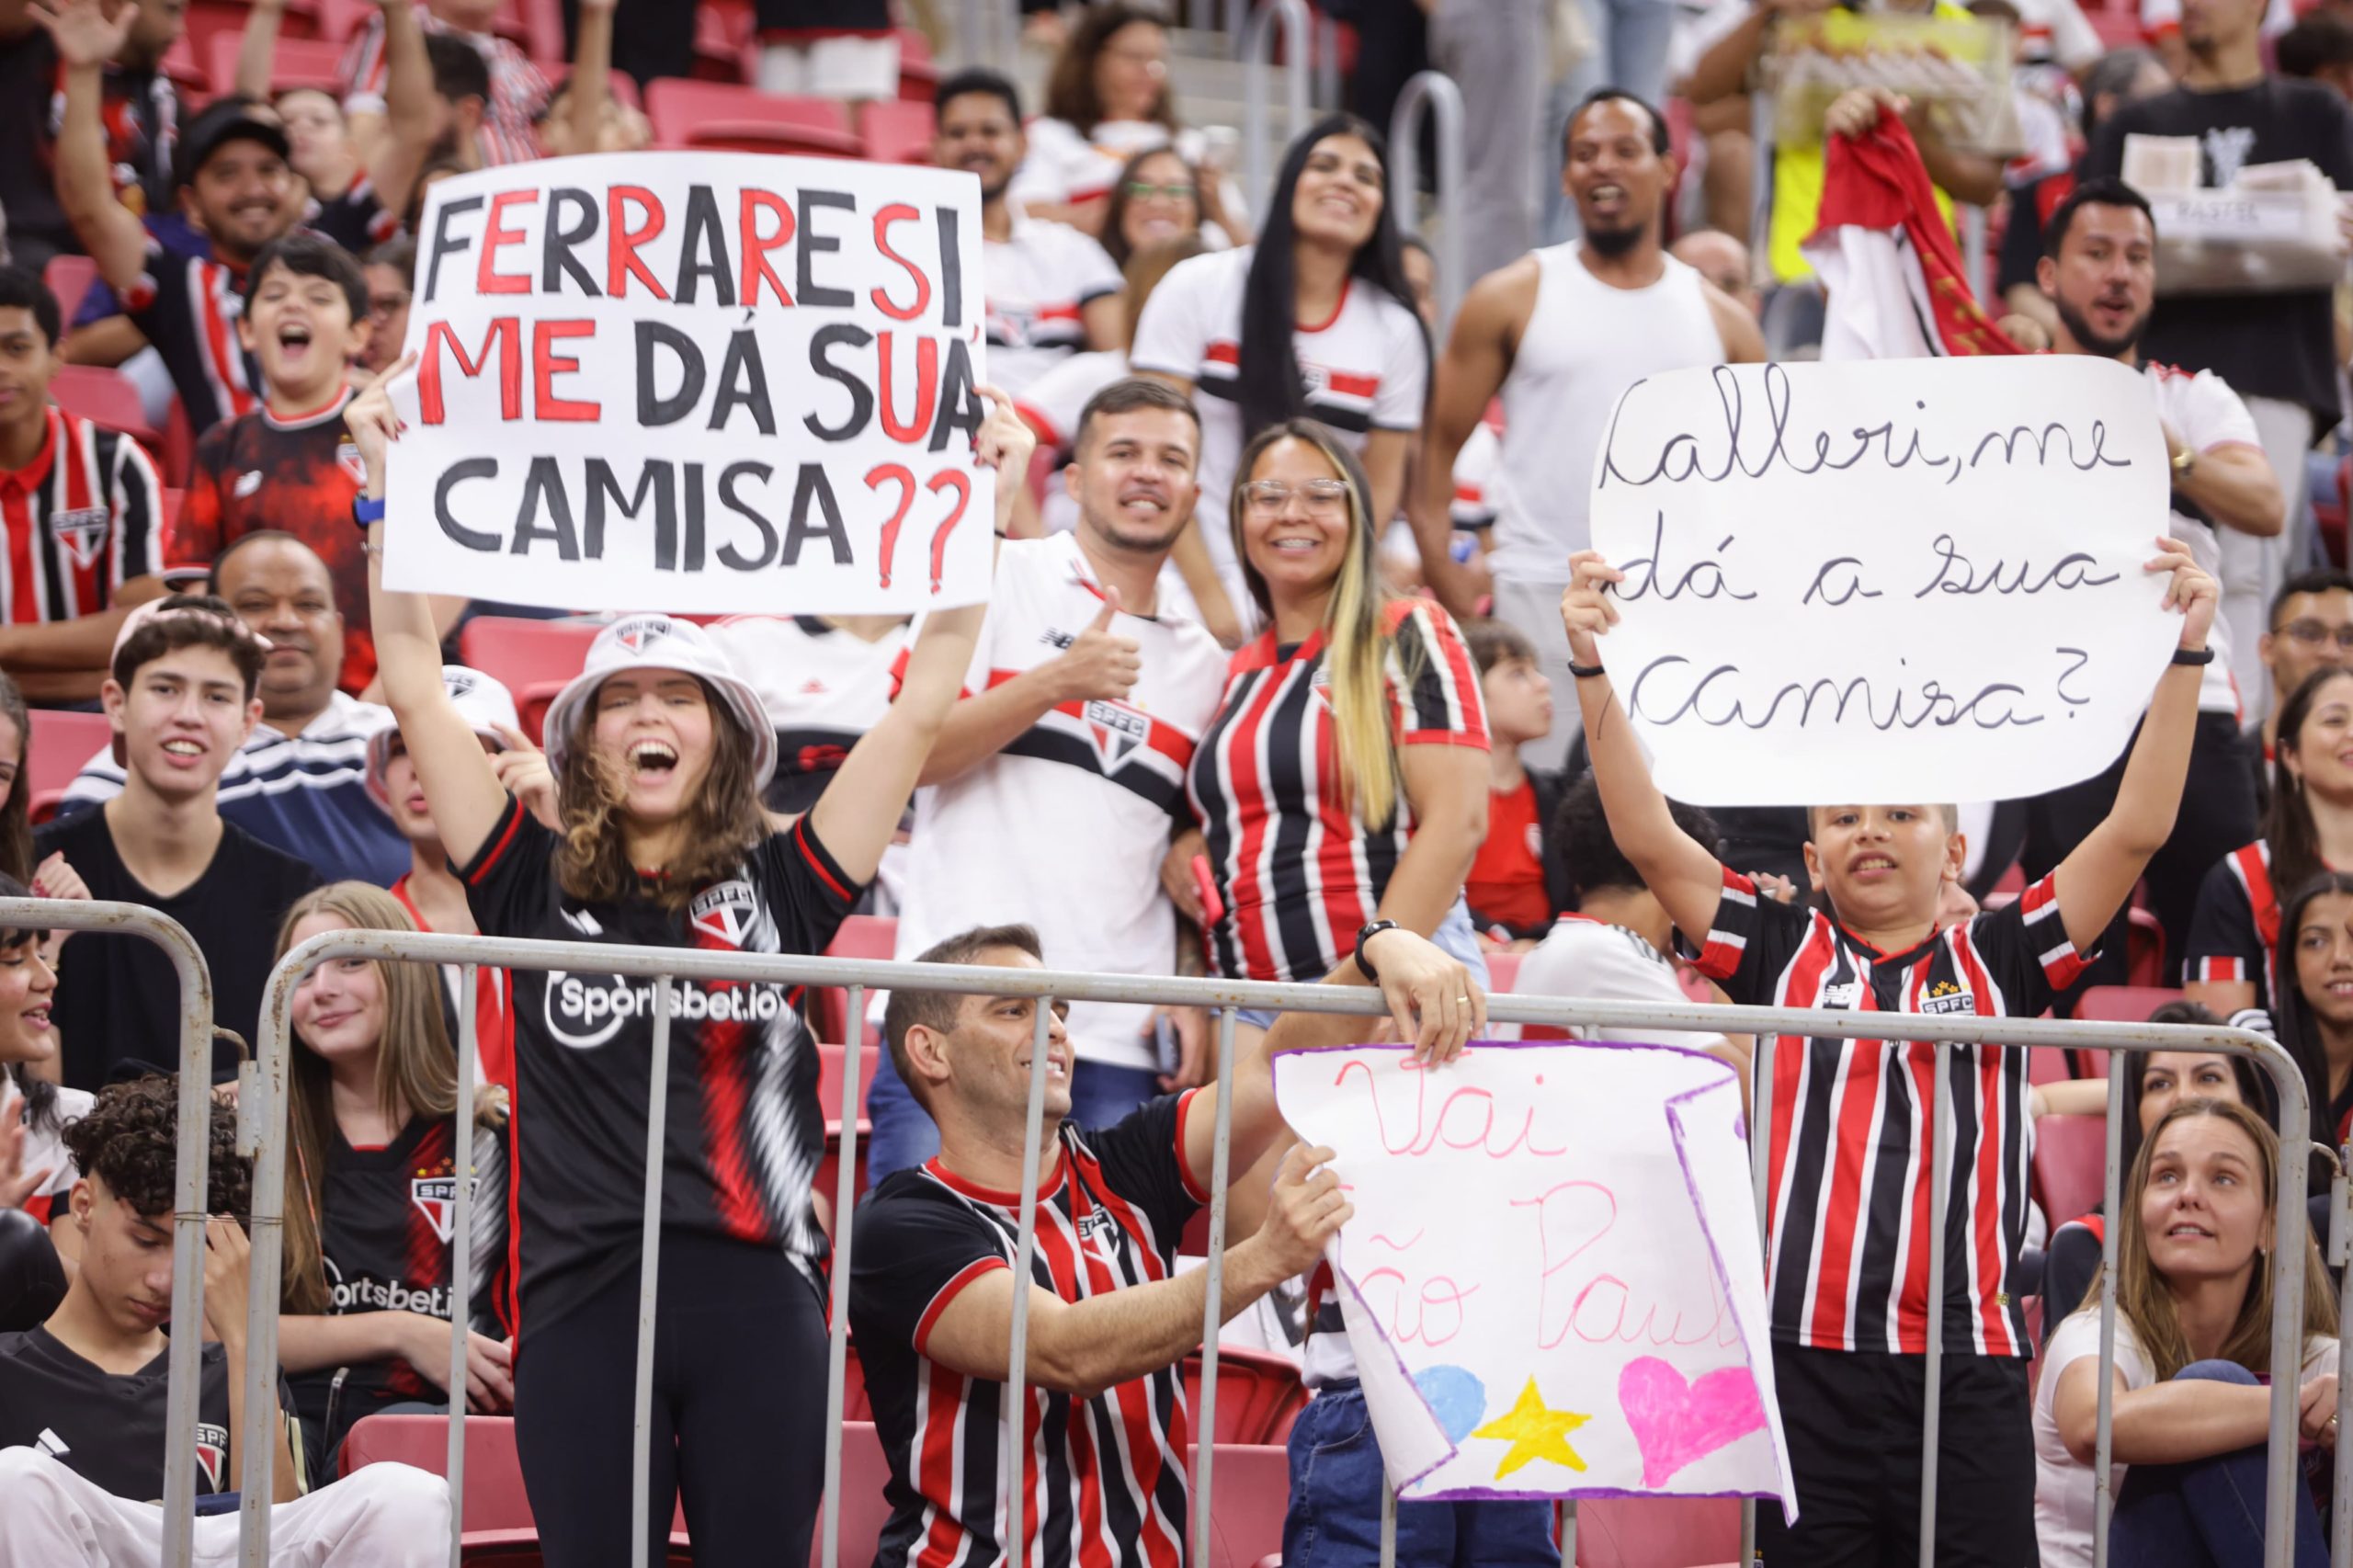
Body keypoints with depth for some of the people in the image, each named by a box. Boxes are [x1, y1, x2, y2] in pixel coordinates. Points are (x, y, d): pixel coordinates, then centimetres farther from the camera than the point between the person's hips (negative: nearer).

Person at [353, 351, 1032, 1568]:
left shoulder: (779, 884, 10)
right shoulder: (535, 888, 9)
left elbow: (923, 704, 8)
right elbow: (416, 688, 6)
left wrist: (982, 512, 5)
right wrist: (386, 488, 1)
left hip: (756, 1294, 0)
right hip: (585, 1296, 0)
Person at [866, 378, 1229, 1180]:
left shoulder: (1203, 663, 19)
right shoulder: (999, 576, 7)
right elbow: (913, 753, -1)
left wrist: (1195, 996, 4)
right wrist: (1057, 682, -13)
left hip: (1121, 1038, 4)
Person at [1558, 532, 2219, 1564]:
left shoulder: (1998, 962, 9)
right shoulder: (1780, 955, 10)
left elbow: (2138, 830, 2)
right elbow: (1648, 839, 2)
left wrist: (2184, 656, -4)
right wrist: (1593, 669, -7)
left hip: (1966, 1364, -1)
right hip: (1805, 1356, 1)